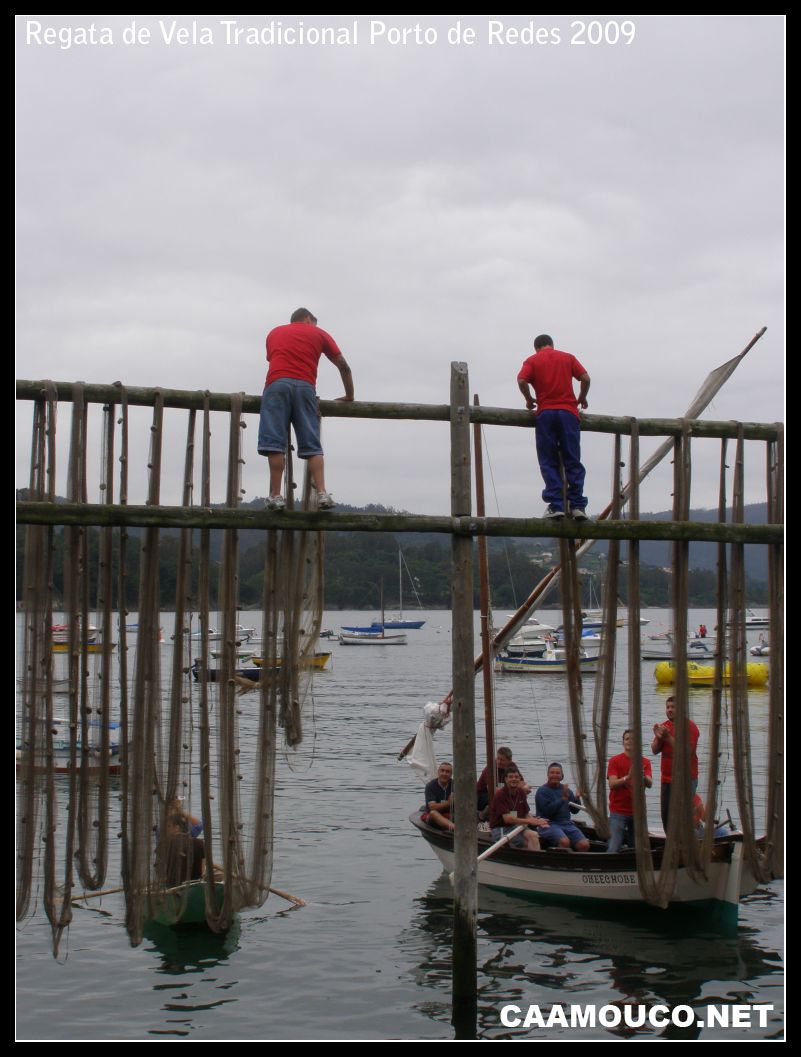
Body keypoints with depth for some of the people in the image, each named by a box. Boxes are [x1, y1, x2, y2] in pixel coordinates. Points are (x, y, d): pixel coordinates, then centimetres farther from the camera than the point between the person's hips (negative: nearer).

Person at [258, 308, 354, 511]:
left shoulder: (274, 332, 29)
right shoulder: (319, 334, 24)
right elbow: (343, 367, 24)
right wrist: (349, 396, 35)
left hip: (277, 384, 0)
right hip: (305, 386, 0)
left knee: (274, 443, -6)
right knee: (312, 446, 0)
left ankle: (276, 496, -12)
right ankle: (322, 494, -11)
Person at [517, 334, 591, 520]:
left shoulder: (532, 360, 11)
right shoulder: (568, 357, 15)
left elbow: (521, 380, -7)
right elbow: (585, 378, 4)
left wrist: (529, 399, 9)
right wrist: (581, 398, 20)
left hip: (545, 412, -1)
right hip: (569, 412, 1)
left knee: (549, 463, 2)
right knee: (572, 461, 3)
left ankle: (556, 505, -7)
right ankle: (577, 505, -4)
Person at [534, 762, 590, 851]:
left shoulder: (566, 790, 16)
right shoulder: (542, 791, -3)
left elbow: (574, 810, 15)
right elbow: (547, 811, -16)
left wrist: (577, 799, -4)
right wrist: (563, 798, -18)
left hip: (567, 824, 6)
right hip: (549, 824, -6)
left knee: (585, 845, -17)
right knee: (565, 842, -35)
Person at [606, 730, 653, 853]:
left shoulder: (645, 762, 8)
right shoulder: (615, 760, 0)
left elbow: (649, 784, -6)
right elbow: (612, 784, -11)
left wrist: (643, 777, -29)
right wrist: (627, 778, -29)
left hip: (637, 812, 3)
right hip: (618, 811, -3)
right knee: (614, 848, -14)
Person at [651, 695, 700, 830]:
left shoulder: (690, 726, -6)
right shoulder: (664, 726, 12)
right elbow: (655, 751, 7)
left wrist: (668, 737, -22)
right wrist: (658, 737, -12)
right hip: (667, 779, 6)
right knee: (666, 815, 6)